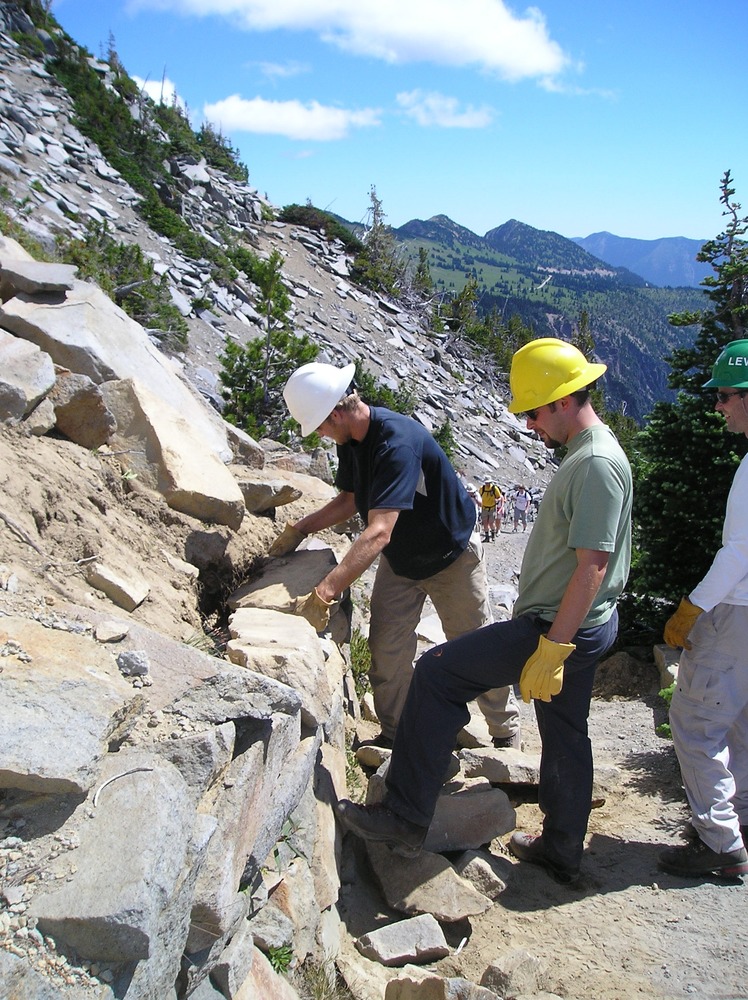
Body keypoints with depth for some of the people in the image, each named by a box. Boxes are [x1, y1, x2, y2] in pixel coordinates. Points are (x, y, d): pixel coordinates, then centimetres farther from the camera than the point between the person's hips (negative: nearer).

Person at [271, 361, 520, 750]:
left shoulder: (397, 442, -37)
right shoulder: (351, 439, -8)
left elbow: (378, 532, -45)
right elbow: (350, 500, 7)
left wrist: (324, 592, -50)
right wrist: (300, 528, -7)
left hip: (452, 557, -7)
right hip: (398, 561, 7)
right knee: (386, 650, 0)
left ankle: (507, 734, 27)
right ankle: (393, 735, 19)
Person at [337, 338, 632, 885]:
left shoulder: (596, 464, -21)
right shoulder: (592, 453, 12)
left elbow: (592, 565, -26)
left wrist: (550, 649, -26)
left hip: (562, 627, -10)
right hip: (577, 625, 11)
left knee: (438, 673, -9)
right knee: (565, 734, 20)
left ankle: (405, 818, -2)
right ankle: (562, 850, 37)